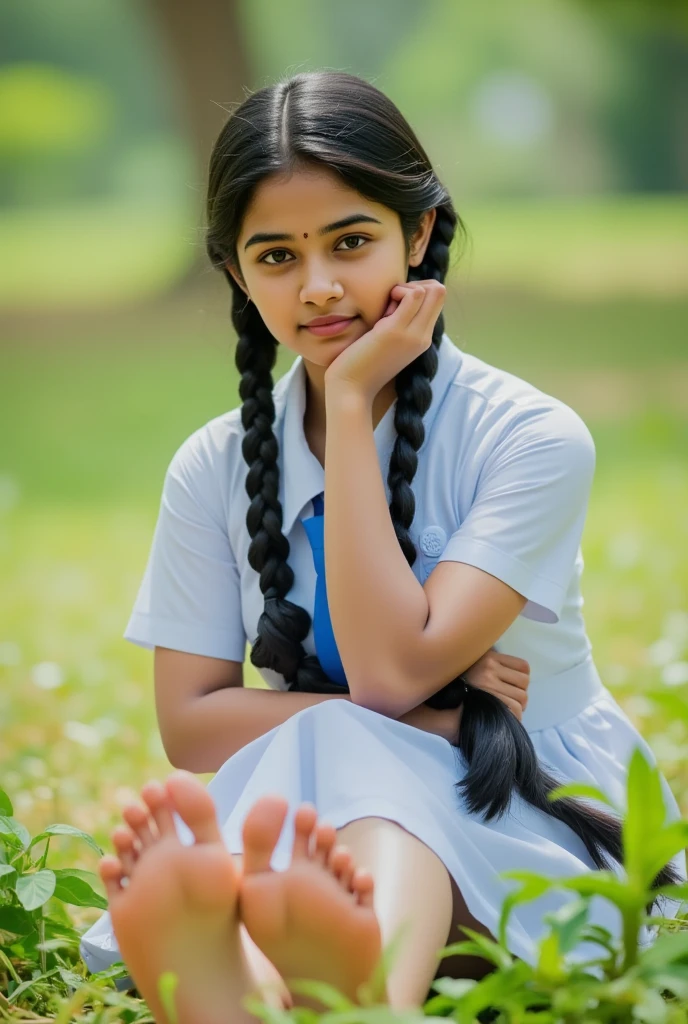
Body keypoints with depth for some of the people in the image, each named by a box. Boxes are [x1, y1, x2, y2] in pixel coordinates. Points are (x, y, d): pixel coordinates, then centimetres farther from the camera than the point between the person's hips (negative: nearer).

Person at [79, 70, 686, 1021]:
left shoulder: (533, 439, -7)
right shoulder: (214, 471, 5)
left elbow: (392, 669, -18)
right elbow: (190, 720, 0)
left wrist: (353, 401, -14)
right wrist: (427, 715, -15)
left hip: (541, 836, -3)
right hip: (341, 813, 3)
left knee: (354, 754, -37)